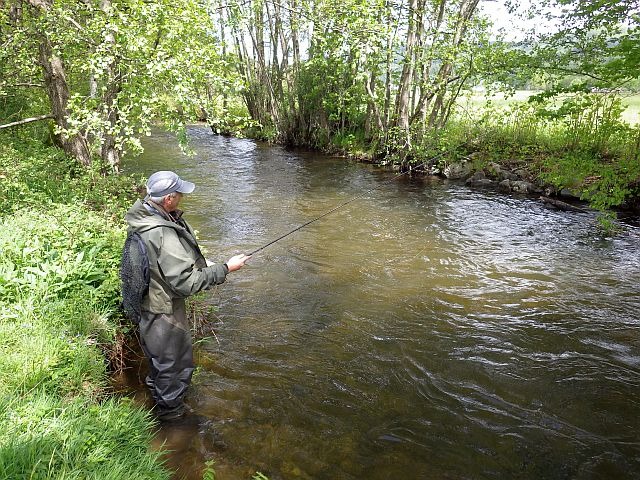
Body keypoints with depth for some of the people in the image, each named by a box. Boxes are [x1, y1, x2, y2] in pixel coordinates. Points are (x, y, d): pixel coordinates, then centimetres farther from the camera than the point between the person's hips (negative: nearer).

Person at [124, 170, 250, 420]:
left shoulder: (144, 214, -7)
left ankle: (156, 386, 59)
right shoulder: (164, 235, -37)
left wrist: (200, 263, 3)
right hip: (164, 311, -9)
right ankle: (170, 407, 40)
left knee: (158, 354, 34)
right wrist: (225, 268, -23)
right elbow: (187, 282, -31)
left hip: (148, 303, 9)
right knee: (174, 361, 16)